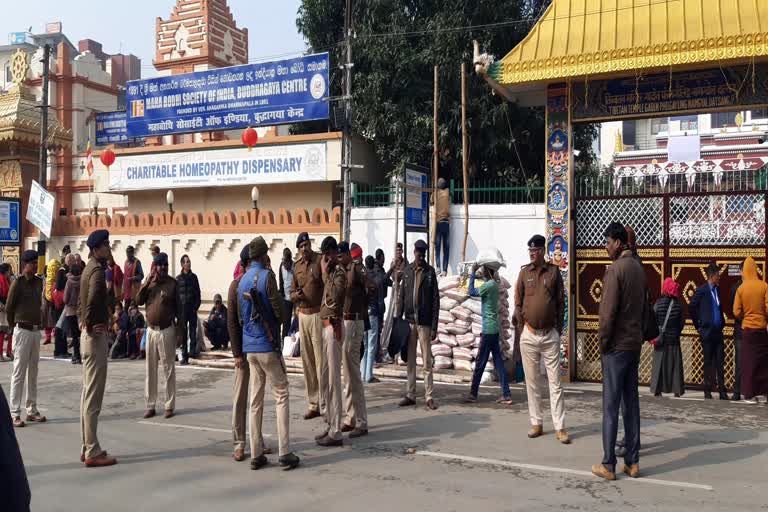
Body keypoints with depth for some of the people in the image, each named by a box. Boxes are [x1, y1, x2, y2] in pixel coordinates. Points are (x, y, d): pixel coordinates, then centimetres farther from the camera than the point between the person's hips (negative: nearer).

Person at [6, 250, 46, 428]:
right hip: (22, 331, -6)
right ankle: (15, 414, 1)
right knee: (19, 373, -3)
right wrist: (14, 326, 5)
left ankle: (32, 410, 19)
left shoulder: (39, 282, 10)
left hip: (36, 331, 6)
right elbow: (9, 308, -5)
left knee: (33, 372, 11)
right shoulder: (18, 283, -9)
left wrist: (38, 322, 12)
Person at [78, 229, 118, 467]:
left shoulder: (89, 267, 14)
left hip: (89, 336, 10)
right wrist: (89, 324, -21)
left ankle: (86, 447, 20)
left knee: (87, 394, 13)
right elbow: (93, 299, -33)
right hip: (96, 336, -10)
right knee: (93, 396, -6)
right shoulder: (97, 270, -16)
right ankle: (92, 452, -1)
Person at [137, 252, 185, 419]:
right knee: (150, 370, 8)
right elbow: (139, 301, -4)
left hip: (167, 331, -4)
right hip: (151, 330, 4)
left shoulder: (172, 283, -2)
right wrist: (147, 283, -13)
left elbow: (179, 309, -3)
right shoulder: (149, 283, 8)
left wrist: (180, 331, -7)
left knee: (168, 369, 1)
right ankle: (150, 406, 16)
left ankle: (170, 406, 8)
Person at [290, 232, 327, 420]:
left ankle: (324, 405, 0)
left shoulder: (321, 260, -6)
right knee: (307, 362, 9)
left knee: (321, 361, -6)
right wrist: (296, 295, -6)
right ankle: (313, 404, 17)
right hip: (303, 315, 6)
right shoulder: (297, 266, 14)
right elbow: (291, 293, 18)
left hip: (318, 315, -6)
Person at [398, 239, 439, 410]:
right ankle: (410, 395, 15)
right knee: (410, 360, 8)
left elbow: (435, 300, -3)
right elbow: (402, 297, 11)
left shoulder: (430, 272, -1)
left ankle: (429, 396, 5)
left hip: (424, 322, -3)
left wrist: (434, 326, -8)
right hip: (409, 321, 3)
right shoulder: (407, 271, 9)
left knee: (427, 361, 0)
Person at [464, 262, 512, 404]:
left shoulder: (489, 285, -15)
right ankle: (506, 395, 8)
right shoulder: (494, 284, 12)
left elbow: (472, 292, -15)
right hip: (494, 329, 9)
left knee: (480, 363, -1)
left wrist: (472, 273, -8)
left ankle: (473, 394, 7)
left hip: (488, 330, -9)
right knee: (498, 362, 8)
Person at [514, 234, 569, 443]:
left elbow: (561, 302, 4)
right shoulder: (524, 272, 5)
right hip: (529, 335, 2)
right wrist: (521, 328, 2)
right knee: (532, 381, 7)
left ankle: (560, 427, 3)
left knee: (555, 382, 0)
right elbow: (518, 302, 8)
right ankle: (536, 423, 16)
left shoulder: (553, 272, 1)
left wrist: (558, 329, 1)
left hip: (550, 334, -2)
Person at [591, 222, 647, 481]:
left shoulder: (615, 269, -14)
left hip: (616, 346, -8)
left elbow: (608, 311, -17)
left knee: (611, 406, -3)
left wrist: (602, 341, -7)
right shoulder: (639, 268, 10)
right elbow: (644, 306, 14)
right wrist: (638, 334, 17)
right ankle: (632, 462, 16)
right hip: (635, 344, 8)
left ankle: (608, 465, 2)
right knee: (631, 403, 11)